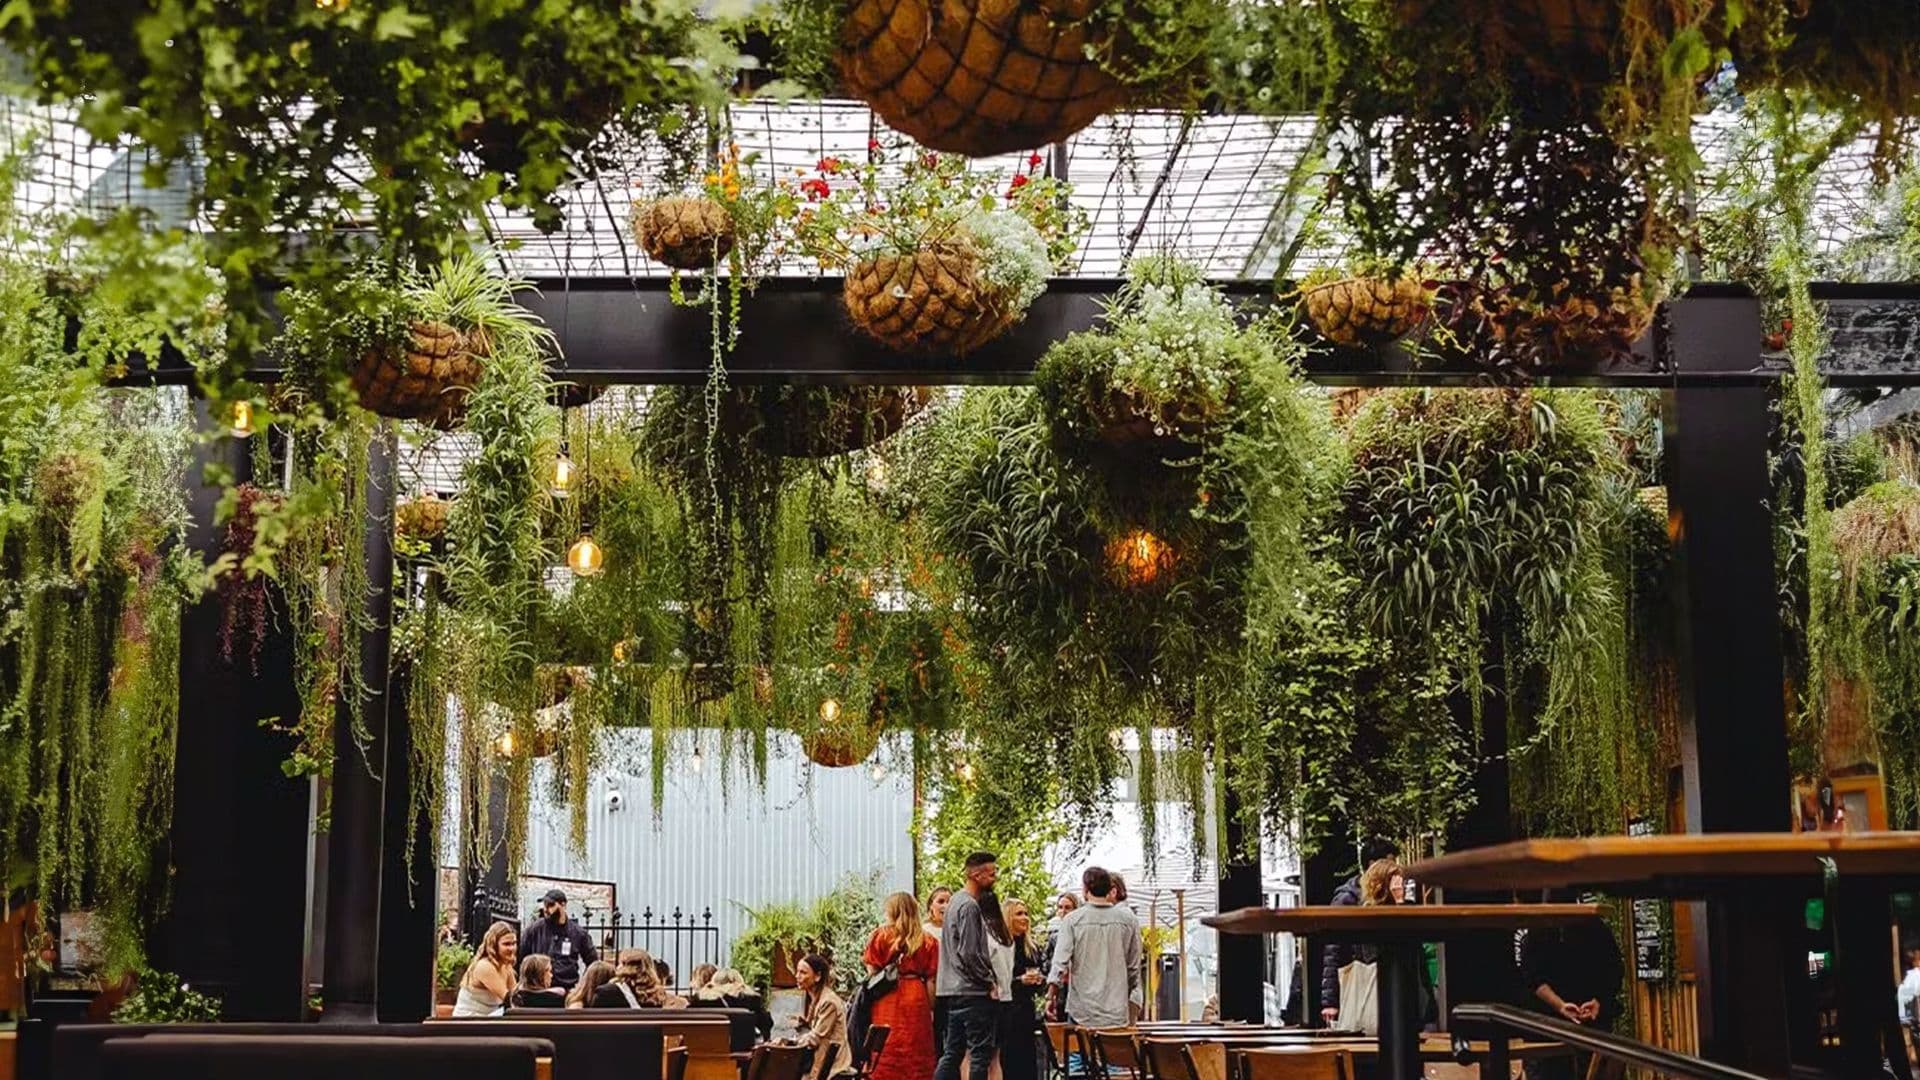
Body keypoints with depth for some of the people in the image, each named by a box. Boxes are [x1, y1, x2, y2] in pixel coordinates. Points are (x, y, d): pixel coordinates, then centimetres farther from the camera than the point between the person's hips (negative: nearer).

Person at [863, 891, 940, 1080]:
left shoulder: (881, 935, 0)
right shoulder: (928, 941, 3)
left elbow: (872, 971, -3)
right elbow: (931, 980, 2)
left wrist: (865, 961, 15)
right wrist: (932, 1008, 5)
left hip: (887, 1001, -1)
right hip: (917, 999, 1)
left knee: (885, 1054, 2)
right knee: (916, 1055, 4)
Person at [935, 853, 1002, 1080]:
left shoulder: (956, 900, 16)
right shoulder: (969, 906, -15)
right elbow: (970, 954, -20)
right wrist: (989, 981, -8)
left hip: (953, 991, 10)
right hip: (972, 992, -10)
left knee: (952, 1053, 11)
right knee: (981, 1053, -5)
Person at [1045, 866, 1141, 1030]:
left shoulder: (1073, 920, -5)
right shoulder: (1127, 919, 1)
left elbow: (1060, 963, -8)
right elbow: (1134, 966, 7)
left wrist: (1051, 996, 3)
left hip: (1082, 1011, -1)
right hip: (1117, 1011, 1)